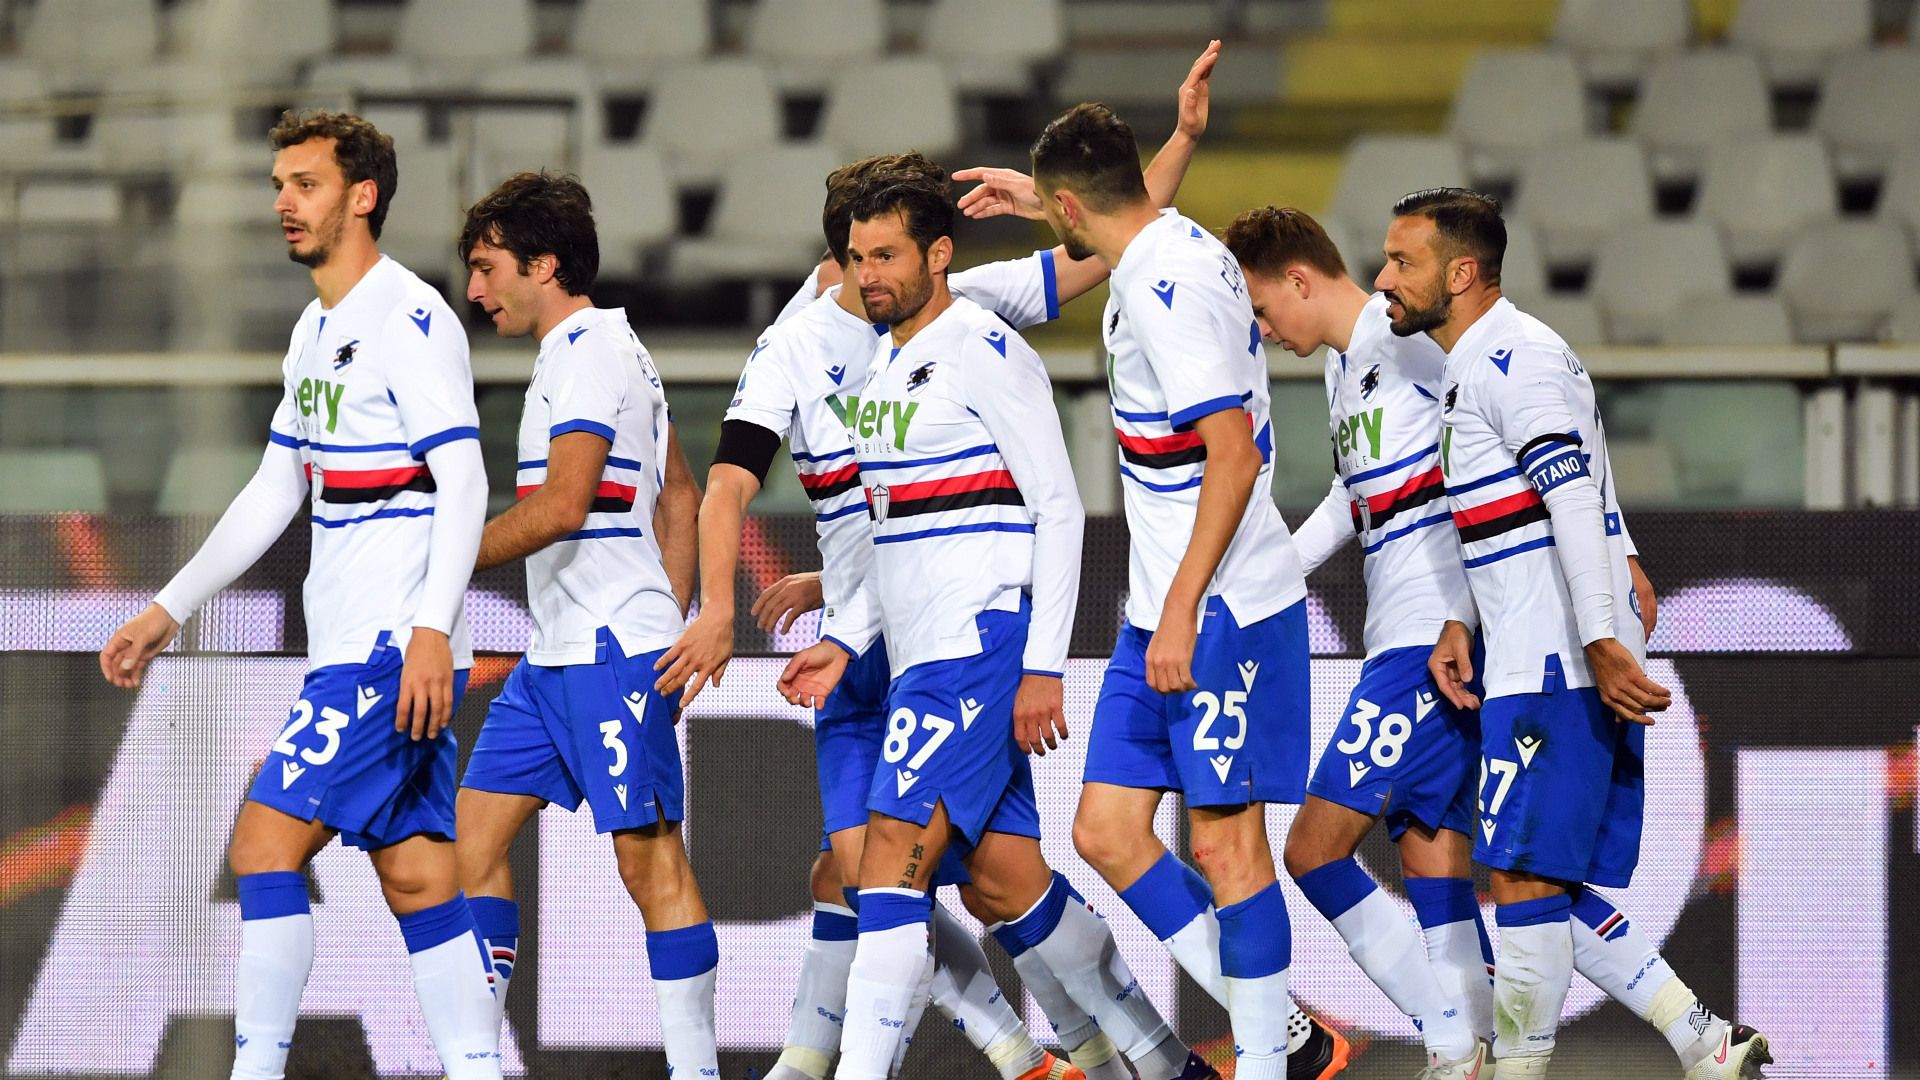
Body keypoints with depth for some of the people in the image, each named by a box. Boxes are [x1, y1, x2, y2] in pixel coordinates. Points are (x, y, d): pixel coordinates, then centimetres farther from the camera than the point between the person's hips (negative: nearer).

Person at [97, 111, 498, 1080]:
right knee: (413, 873, 5)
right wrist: (168, 611, 24)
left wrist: (433, 628, -28)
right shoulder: (316, 330, 18)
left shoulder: (410, 320, -11)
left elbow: (464, 481, -18)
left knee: (265, 842, -12)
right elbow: (273, 494, 25)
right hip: (350, 647, 9)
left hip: (397, 648, -9)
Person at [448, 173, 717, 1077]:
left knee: (649, 857, -8)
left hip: (613, 650, -10)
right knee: (476, 828, 5)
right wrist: (671, 625, 22)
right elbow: (680, 494, 24)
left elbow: (562, 505, -22)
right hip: (555, 655, 10)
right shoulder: (590, 348, 19)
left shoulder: (589, 350, -12)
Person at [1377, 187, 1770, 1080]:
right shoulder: (1473, 367, 20)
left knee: (1523, 877, -9)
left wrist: (1602, 643, -26)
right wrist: (1461, 625, 12)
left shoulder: (1511, 360, -12)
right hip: (1537, 665, 10)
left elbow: (1573, 503, -21)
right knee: (1551, 888, 9)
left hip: (1556, 670, -10)